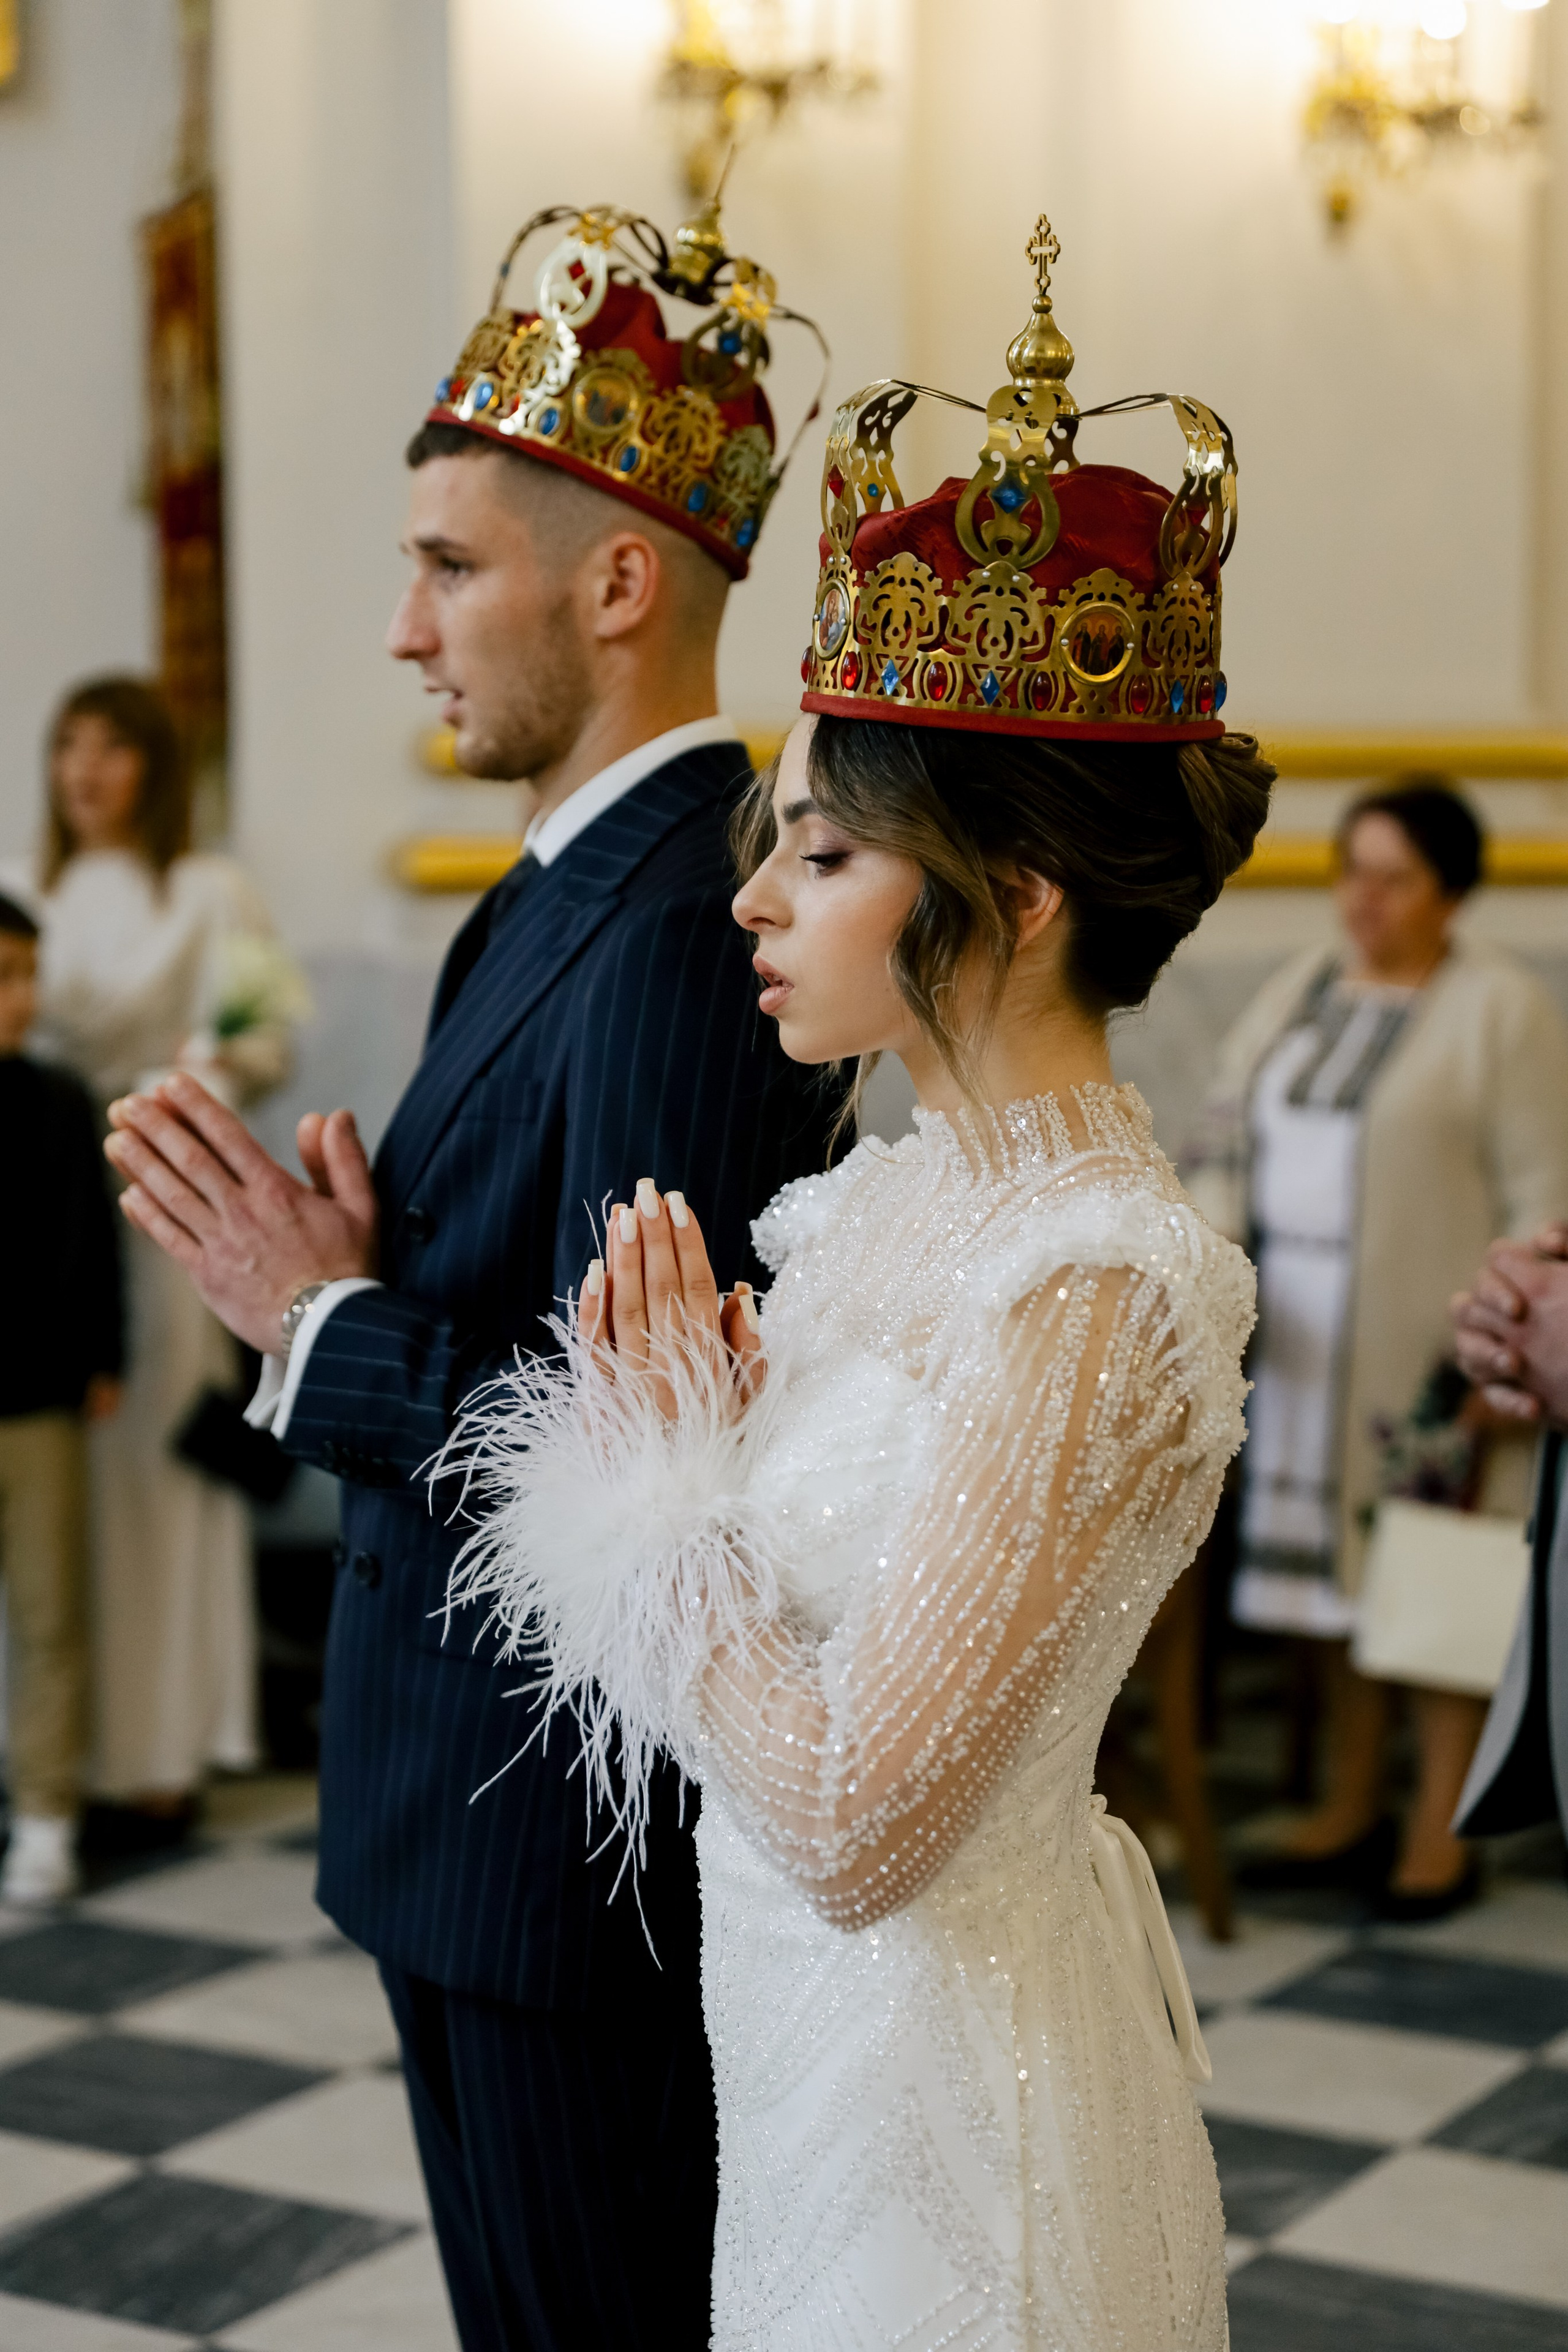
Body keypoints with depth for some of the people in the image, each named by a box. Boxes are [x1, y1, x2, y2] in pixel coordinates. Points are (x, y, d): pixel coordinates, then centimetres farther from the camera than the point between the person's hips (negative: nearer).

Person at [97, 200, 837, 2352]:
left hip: (571, 1837, -10)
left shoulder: (676, 936, -24)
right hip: (502, 1813, 10)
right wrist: (354, 1243, -7)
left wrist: (327, 1326, -18)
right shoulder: (588, 885, 9)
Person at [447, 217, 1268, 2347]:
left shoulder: (1087, 1289, -26)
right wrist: (704, 1414, -10)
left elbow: (852, 1824, -27)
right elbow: (793, 1589, 6)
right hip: (819, 2018, 8)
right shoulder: (920, 1199, 2)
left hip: (945, 2072, -8)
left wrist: (666, 1468, -16)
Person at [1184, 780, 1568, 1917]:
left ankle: (1442, 1833, 8)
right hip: (1303, 1343, 6)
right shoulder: (1299, 989, 13)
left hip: (1430, 1344, -5)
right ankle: (1351, 1808, 22)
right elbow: (1228, 1134, 16)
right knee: (1336, 1564, 10)